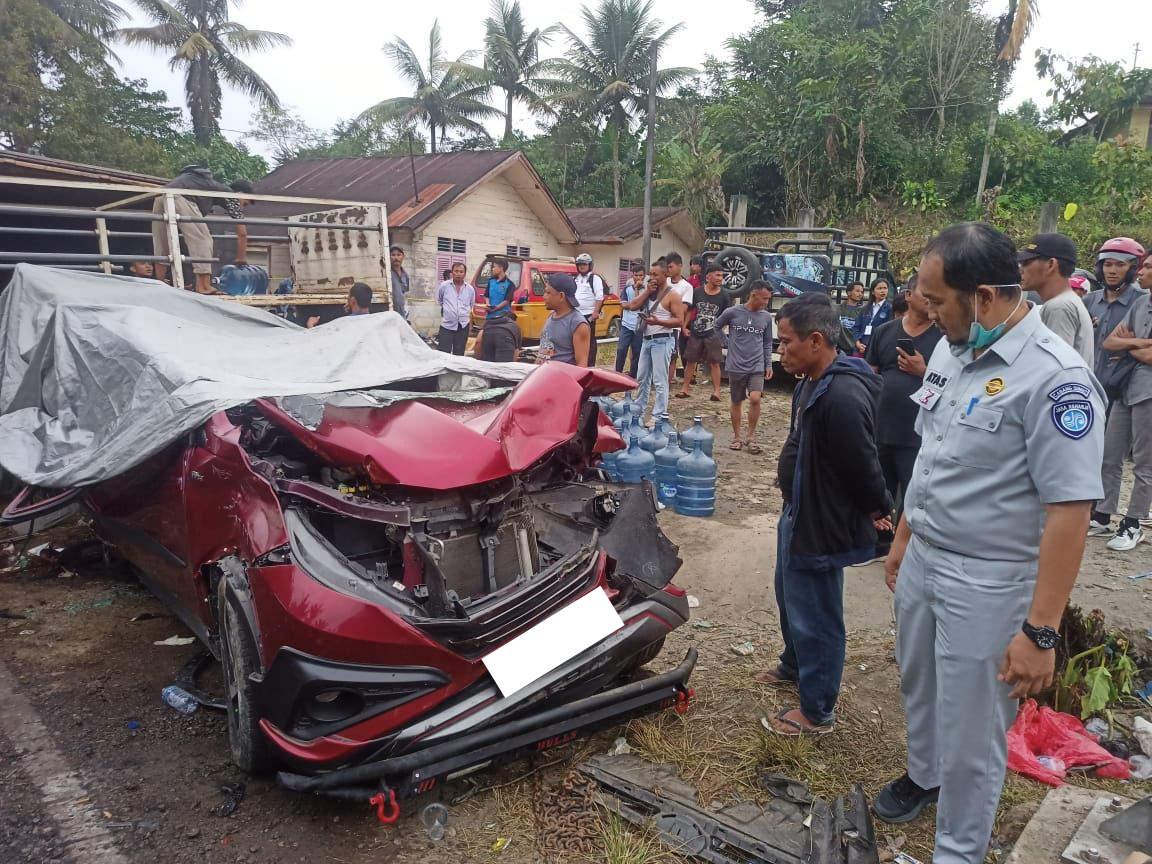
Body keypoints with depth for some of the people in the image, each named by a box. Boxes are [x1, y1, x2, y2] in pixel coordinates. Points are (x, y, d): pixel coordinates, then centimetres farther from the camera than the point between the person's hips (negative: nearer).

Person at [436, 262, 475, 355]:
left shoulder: (470, 289, 6)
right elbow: (439, 300, 15)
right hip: (446, 326, -2)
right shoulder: (444, 286, -1)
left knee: (459, 355, 8)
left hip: (463, 326, 2)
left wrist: (470, 325, 16)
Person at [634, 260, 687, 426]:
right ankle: (638, 410, 24)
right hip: (647, 339, 8)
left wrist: (658, 322, -25)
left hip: (662, 341, -8)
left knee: (659, 380, -7)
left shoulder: (672, 295, -8)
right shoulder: (651, 291, 14)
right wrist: (647, 292, -5)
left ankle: (658, 417, -5)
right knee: (642, 378, 14)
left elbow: (680, 321, -14)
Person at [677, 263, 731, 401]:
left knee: (714, 363, 0)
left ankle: (716, 391, 5)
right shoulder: (697, 292, 0)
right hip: (695, 333, 2)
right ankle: (685, 389, 16)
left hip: (713, 334, -2)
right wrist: (685, 326, 2)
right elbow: (691, 311, 8)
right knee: (690, 361, 7)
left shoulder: (723, 295, -2)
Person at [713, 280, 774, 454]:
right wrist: (728, 343, 3)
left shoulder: (766, 317, 2)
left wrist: (768, 365, 6)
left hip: (757, 367, 1)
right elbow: (717, 327, 10)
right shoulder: (732, 312, -7)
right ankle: (737, 437, 23)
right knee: (736, 402, 8)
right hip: (736, 366, -1)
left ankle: (751, 437, 0)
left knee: (755, 399, -15)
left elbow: (767, 343, 11)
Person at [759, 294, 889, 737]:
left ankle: (817, 711, 24)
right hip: (799, 514, 10)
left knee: (815, 617, 6)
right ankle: (794, 665, 51)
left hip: (822, 526, -10)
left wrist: (876, 509, -8)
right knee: (790, 597, 28)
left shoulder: (842, 396, -31)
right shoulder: (814, 384, 3)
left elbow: (862, 466, -26)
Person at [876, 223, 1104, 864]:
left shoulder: (1054, 377, -23)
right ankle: (923, 775, 54)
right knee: (920, 689, 27)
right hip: (922, 563, 7)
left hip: (987, 586, -7)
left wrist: (1040, 631, -22)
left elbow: (1070, 511, -24)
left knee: (971, 733, 11)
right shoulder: (951, 351, 2)